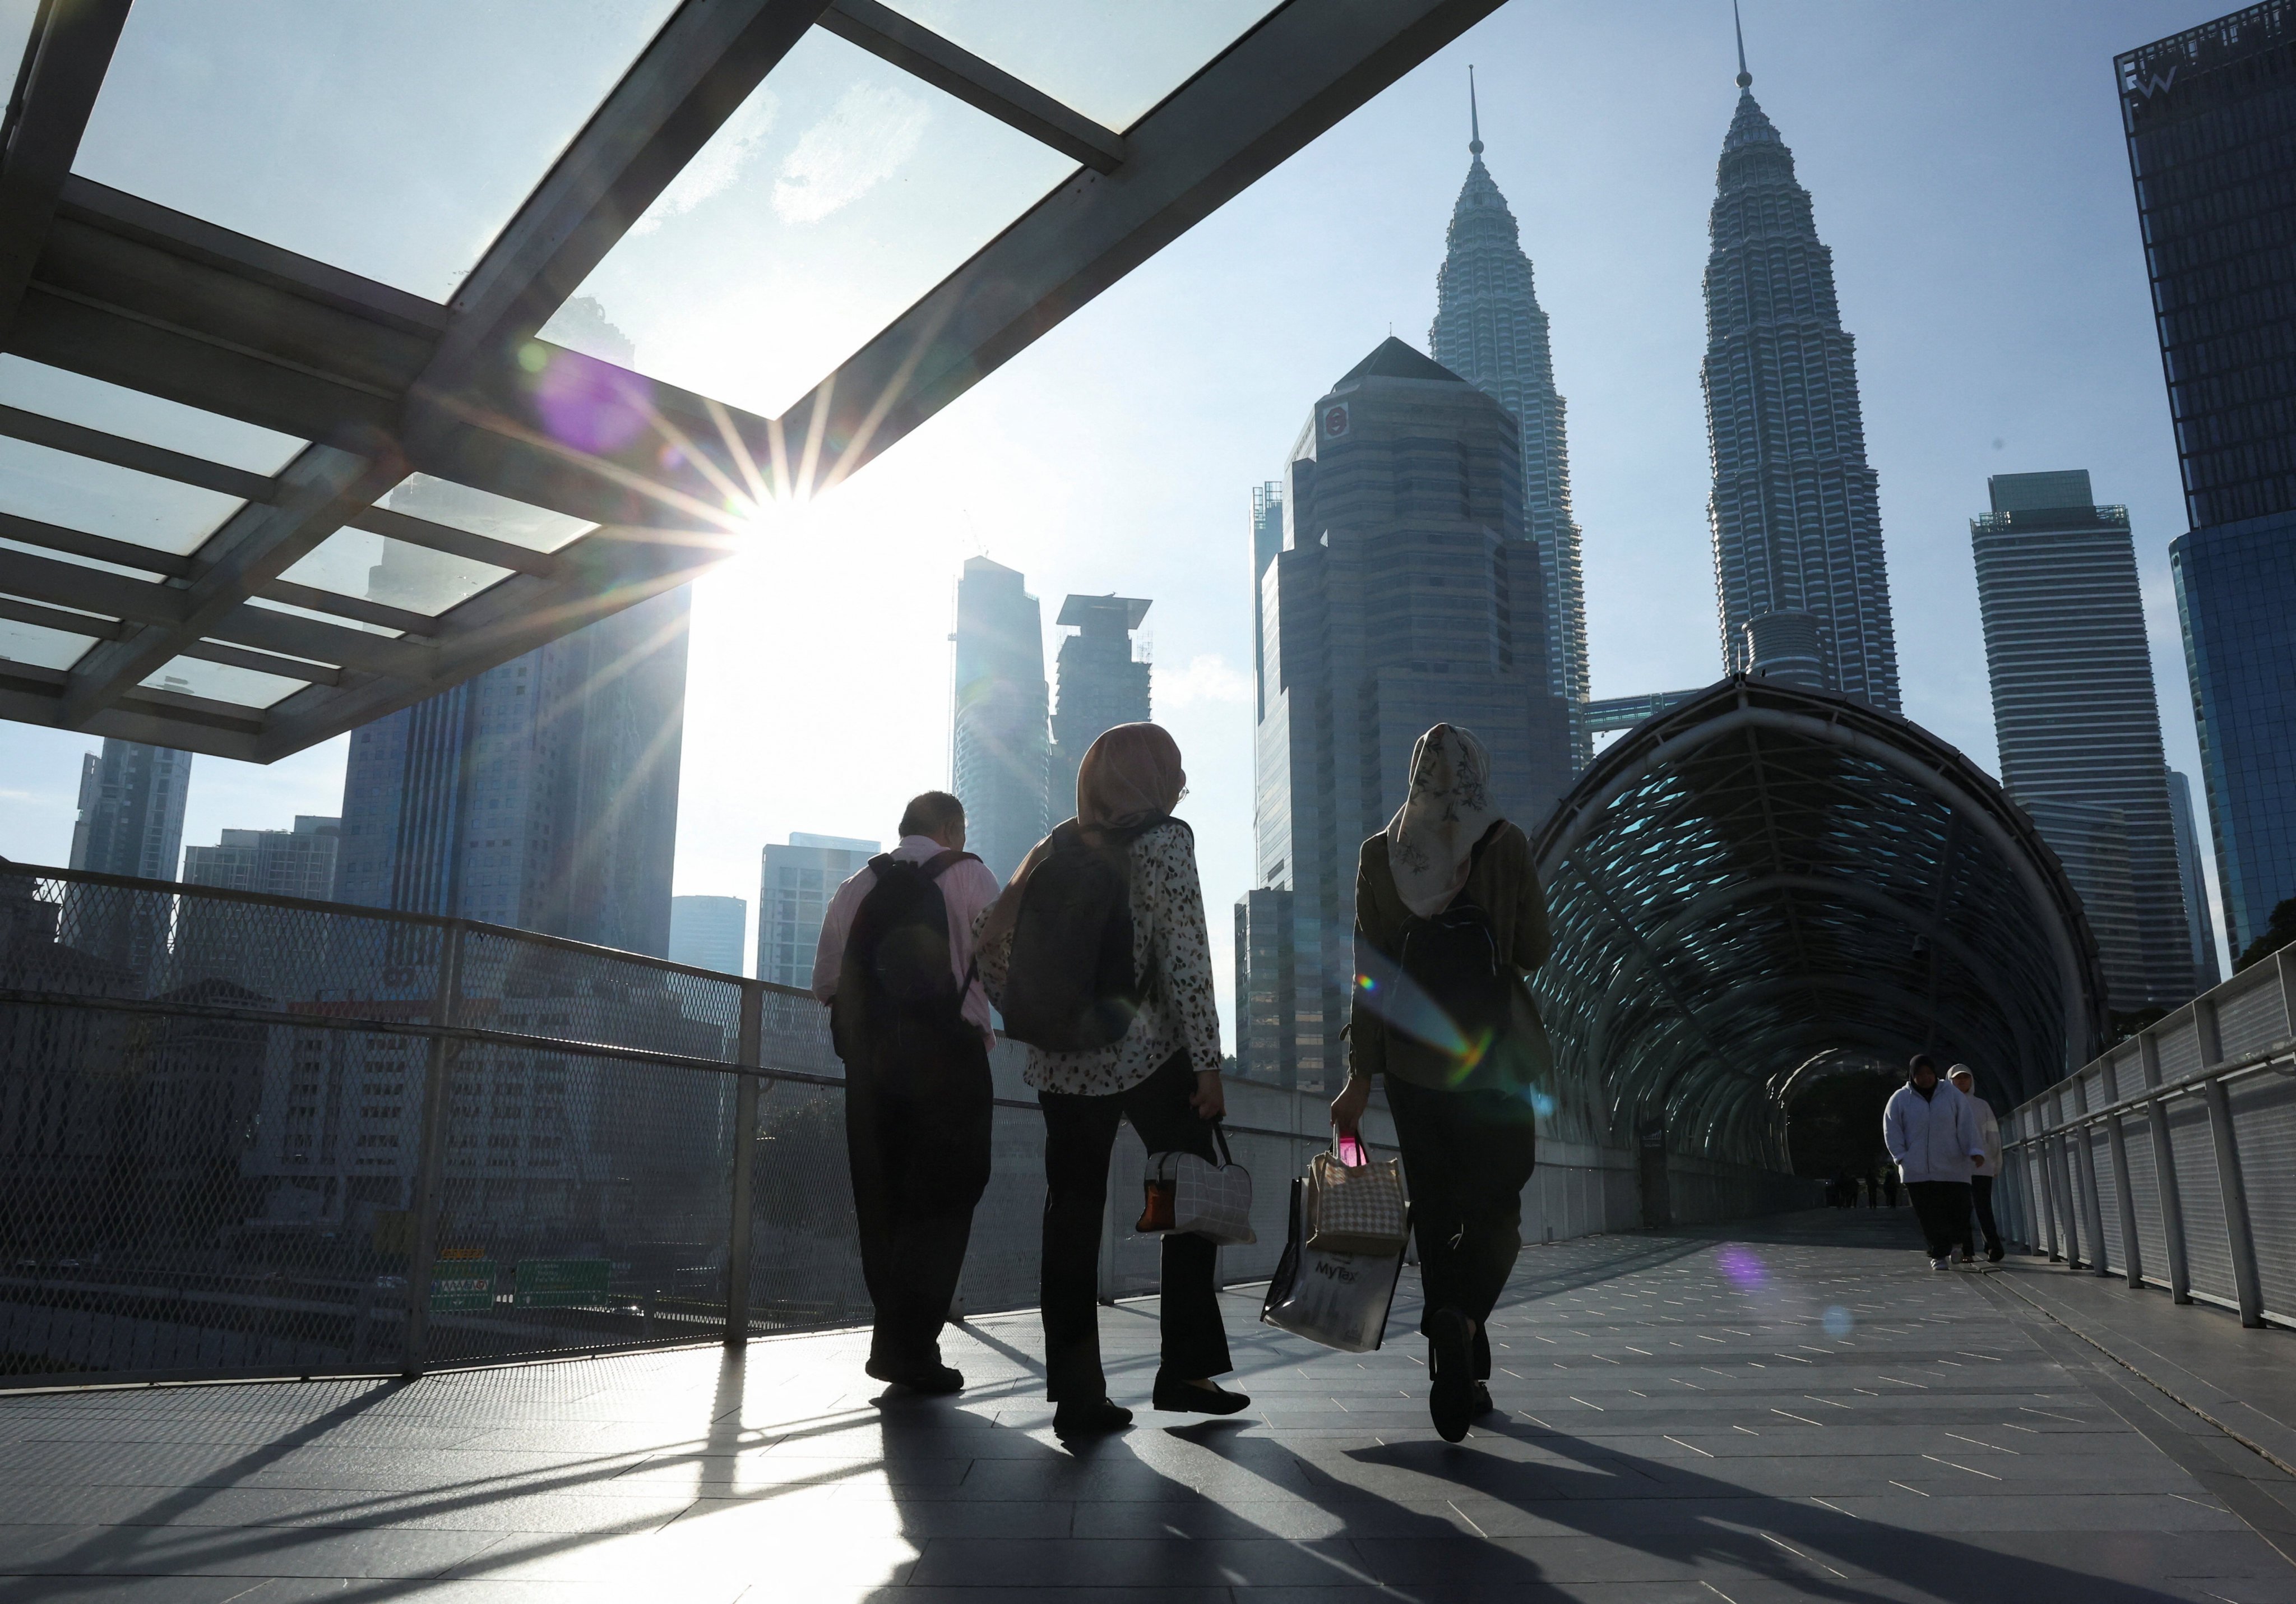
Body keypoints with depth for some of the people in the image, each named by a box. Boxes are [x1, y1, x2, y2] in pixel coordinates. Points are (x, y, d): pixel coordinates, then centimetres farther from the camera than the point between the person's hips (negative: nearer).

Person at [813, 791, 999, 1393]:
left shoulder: (854, 889, 12)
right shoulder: (970, 877, 0)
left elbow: (825, 984, 10)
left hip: (870, 1059, 4)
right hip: (949, 1056, -4)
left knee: (881, 1202, 12)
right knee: (942, 1205, 1)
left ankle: (893, 1345, 17)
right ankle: (913, 1350, -4)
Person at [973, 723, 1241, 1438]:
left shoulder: (1057, 848, 11)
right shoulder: (1164, 842, -5)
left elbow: (993, 943, 7)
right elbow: (1185, 961, -13)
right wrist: (1208, 1063, -10)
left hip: (1061, 1066, 5)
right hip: (1146, 1057, -5)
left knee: (1071, 1217, 6)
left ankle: (1076, 1394, 8)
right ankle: (1185, 1368, 11)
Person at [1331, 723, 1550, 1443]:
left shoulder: (1379, 855, 0)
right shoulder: (1506, 845, -6)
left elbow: (1369, 971, -1)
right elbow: (1534, 951, -2)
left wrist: (1361, 1074, 1)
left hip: (1411, 1056, 3)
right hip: (1493, 1054, -2)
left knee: (1436, 1214, 12)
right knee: (1496, 1207, 6)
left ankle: (1461, 1375, 15)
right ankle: (1461, 1319, -21)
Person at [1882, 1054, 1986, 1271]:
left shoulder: (1953, 1096, 8)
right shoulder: (1900, 1099, 6)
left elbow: (1967, 1125, 1)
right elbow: (1891, 1130, 4)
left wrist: (1975, 1150, -12)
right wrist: (1902, 1157, -6)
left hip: (1952, 1167, 0)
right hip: (1918, 1170, 0)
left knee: (1959, 1209, -4)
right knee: (1930, 1216, -4)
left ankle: (1954, 1243, 24)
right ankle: (1939, 1255, 5)